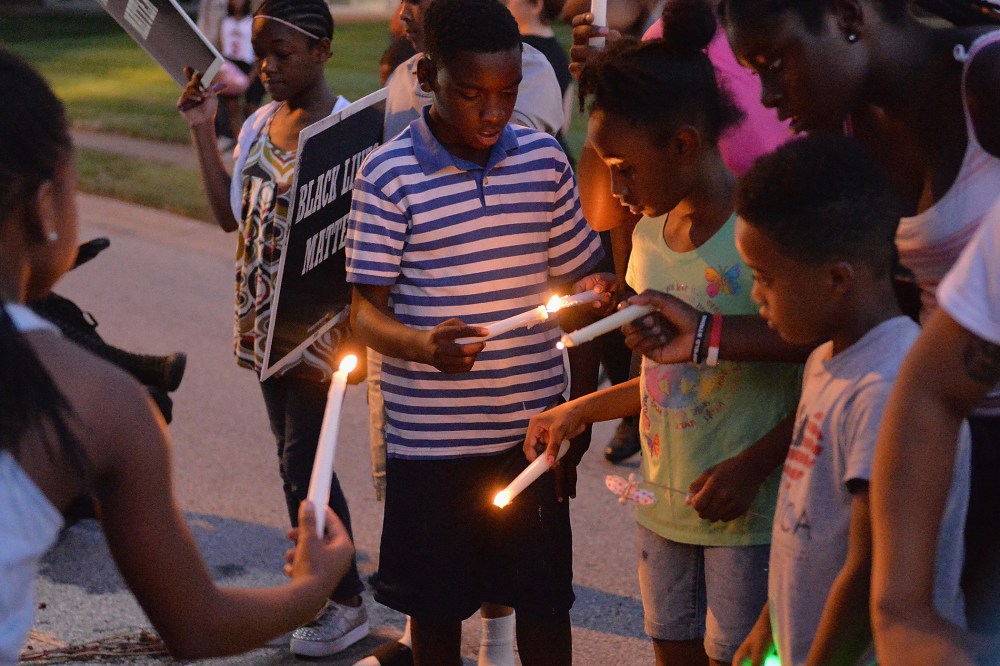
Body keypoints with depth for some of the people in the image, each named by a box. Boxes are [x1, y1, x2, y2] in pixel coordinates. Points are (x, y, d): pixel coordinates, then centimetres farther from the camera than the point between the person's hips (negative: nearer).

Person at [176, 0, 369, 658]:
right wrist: (202, 130, 5)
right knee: (296, 460, 14)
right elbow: (231, 215, 10)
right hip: (266, 319, 7)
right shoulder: (259, 124, 9)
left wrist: (352, 332, -21)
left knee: (301, 462, -4)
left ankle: (347, 603, 12)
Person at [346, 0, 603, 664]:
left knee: (545, 601, 10)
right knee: (436, 606, 12)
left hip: (533, 428, 3)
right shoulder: (389, 175, -11)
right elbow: (366, 312, -8)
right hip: (431, 437, -2)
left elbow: (573, 288, 10)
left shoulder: (545, 160, 1)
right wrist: (422, 345, -30)